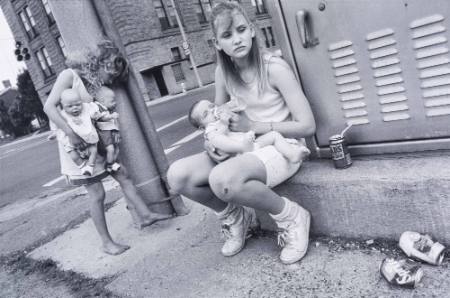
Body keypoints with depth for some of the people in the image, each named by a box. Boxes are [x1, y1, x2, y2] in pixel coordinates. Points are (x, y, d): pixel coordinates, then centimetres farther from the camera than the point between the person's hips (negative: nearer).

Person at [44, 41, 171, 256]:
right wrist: (71, 133, -28)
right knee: (97, 194, -2)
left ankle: (144, 215, 21)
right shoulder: (69, 76, -11)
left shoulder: (95, 85, 9)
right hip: (78, 146, -7)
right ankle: (106, 242, 12)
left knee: (123, 175, 10)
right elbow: (49, 106, -19)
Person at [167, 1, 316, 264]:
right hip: (243, 149, 6)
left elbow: (307, 125, -16)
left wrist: (253, 126, -18)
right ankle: (235, 216, 10)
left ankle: (292, 217, -10)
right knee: (178, 175, -15)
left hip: (281, 147, -6)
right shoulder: (223, 72, 1)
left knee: (223, 179, -37)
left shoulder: (275, 68, -15)